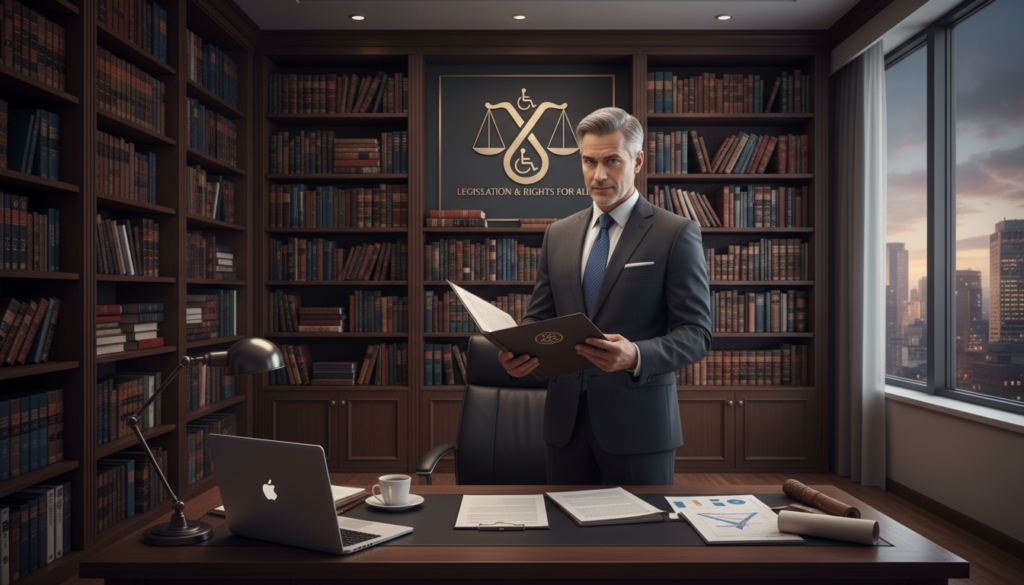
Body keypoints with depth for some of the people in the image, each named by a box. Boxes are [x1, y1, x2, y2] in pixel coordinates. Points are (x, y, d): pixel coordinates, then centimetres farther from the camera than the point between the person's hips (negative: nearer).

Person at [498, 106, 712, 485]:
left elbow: (696, 333, -8)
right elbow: (539, 316, 13)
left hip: (637, 421, -4)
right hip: (566, 418, 4)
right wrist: (518, 353, -9)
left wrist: (636, 357, -26)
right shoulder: (558, 234, 11)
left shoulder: (676, 234, -5)